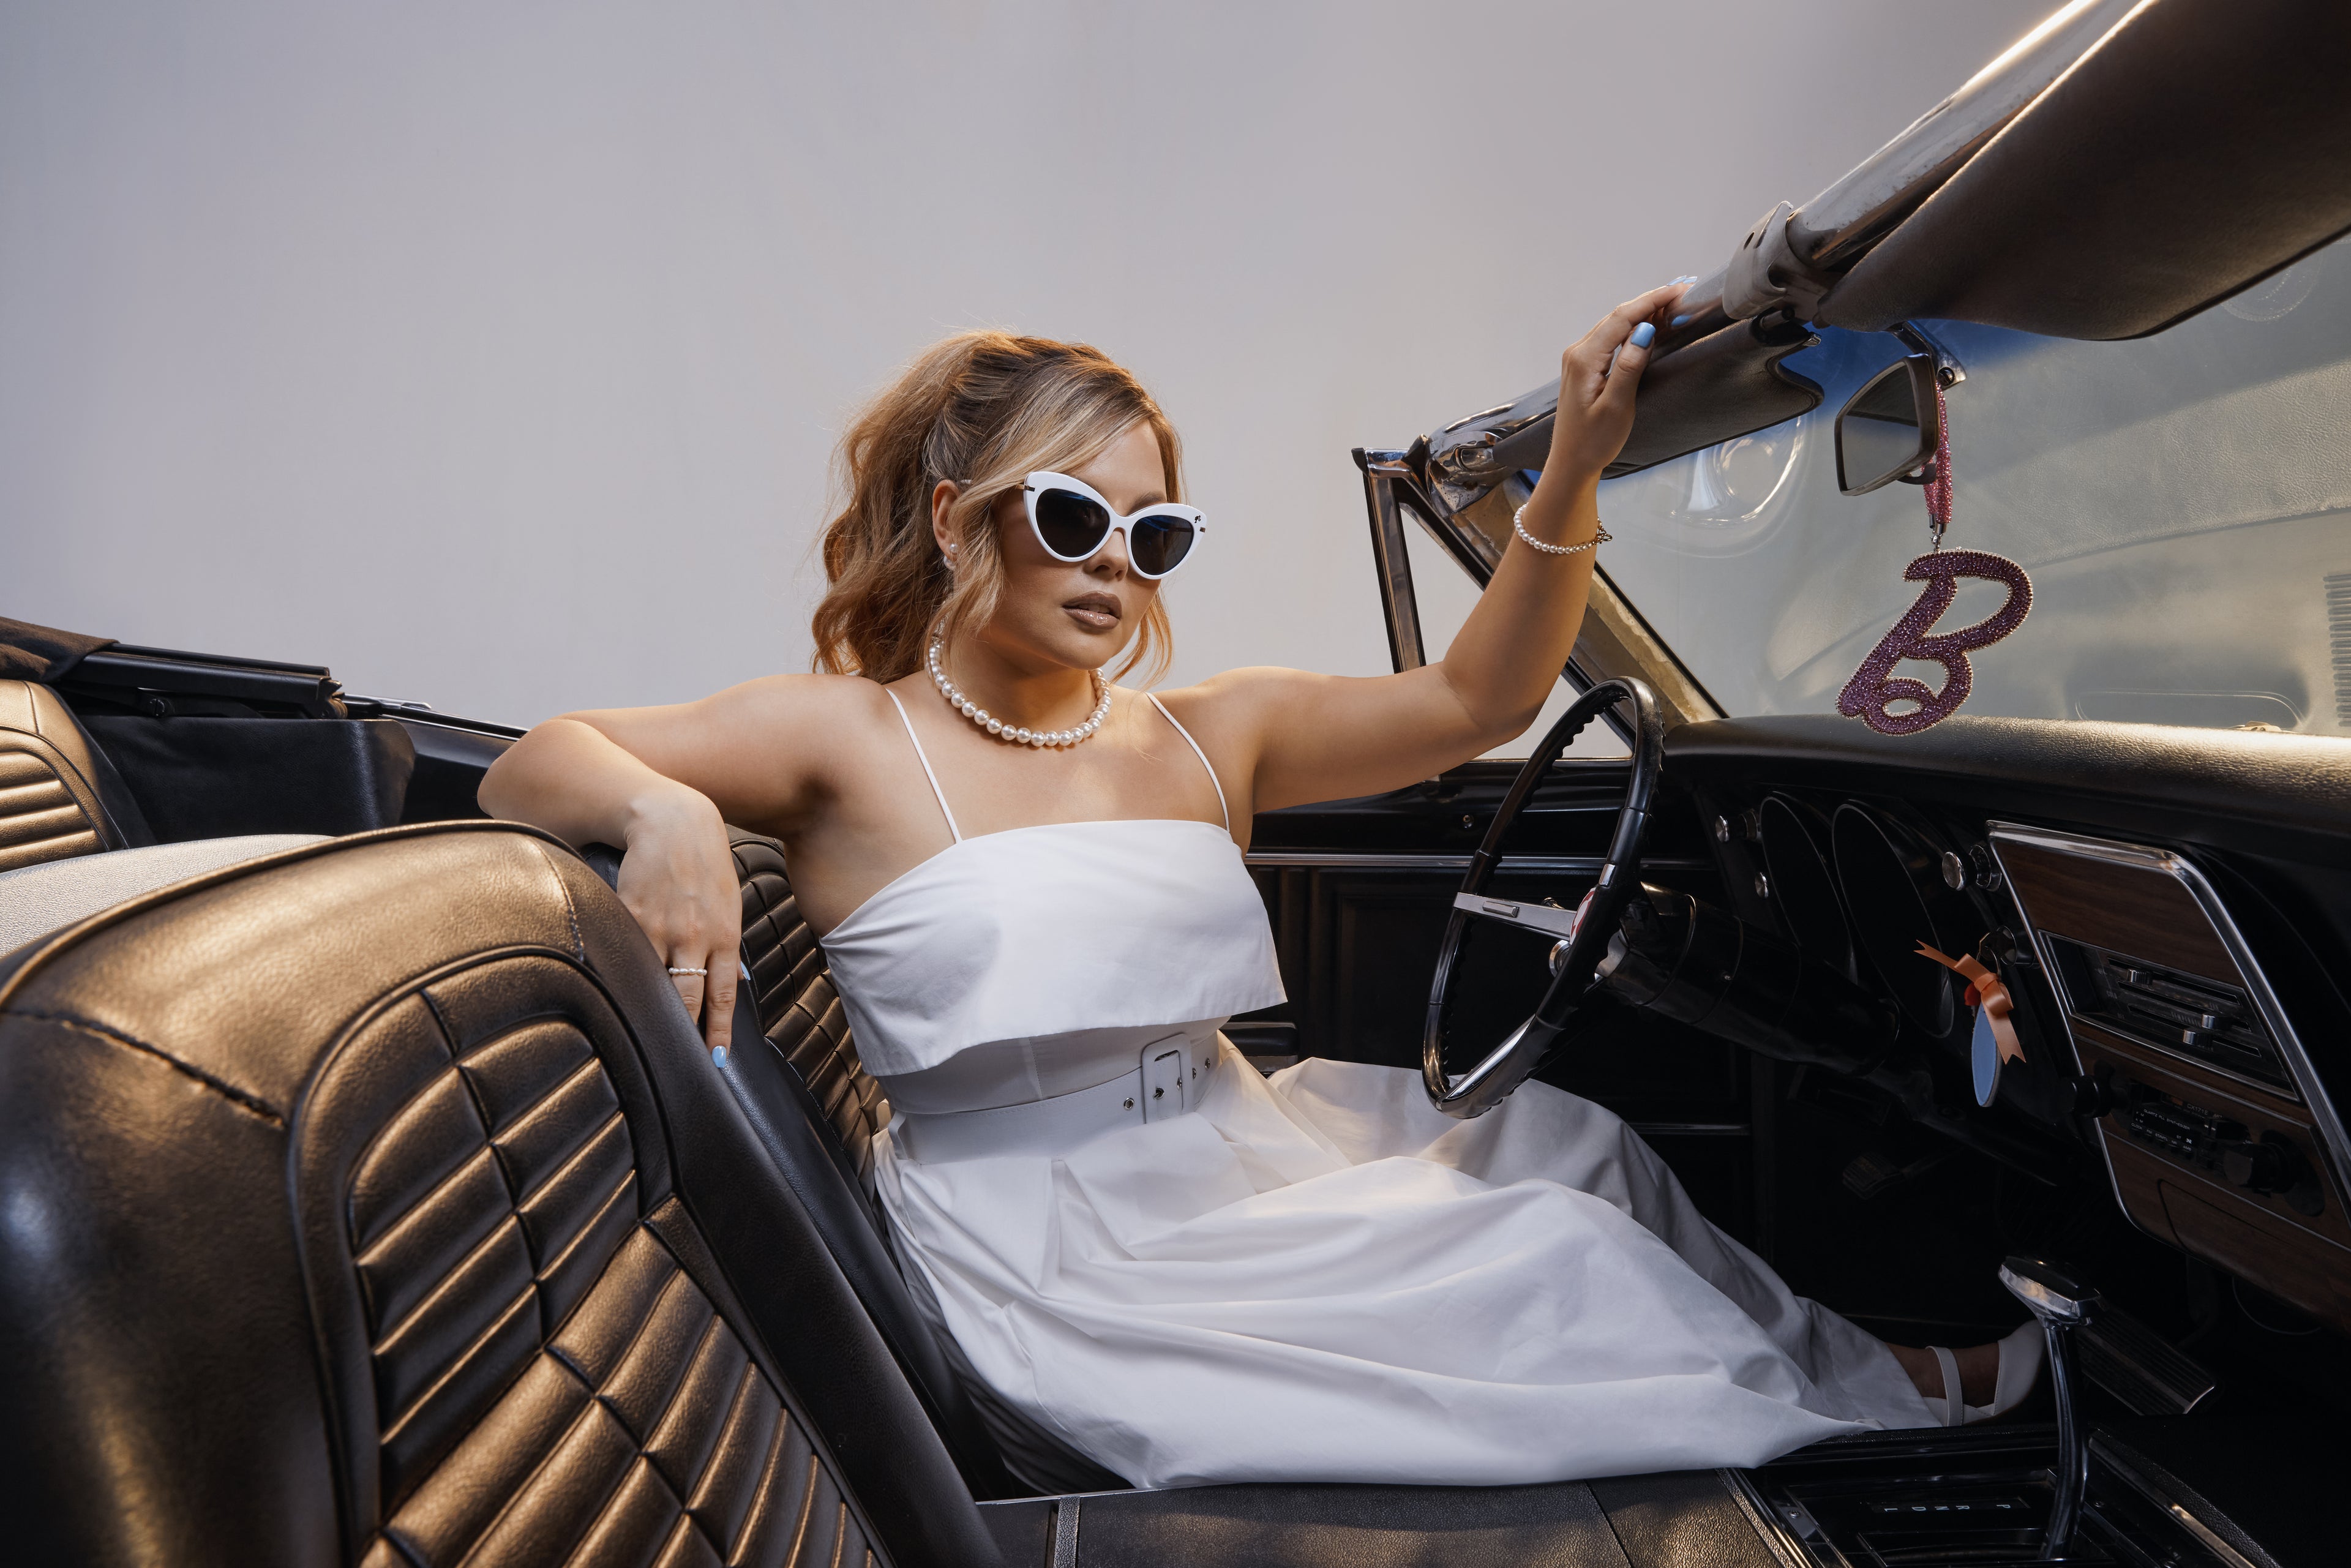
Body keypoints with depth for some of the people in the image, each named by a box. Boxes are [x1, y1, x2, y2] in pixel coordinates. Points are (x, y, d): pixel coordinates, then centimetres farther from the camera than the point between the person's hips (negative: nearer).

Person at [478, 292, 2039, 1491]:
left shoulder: (1206, 739, 4)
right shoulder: (852, 740, -8)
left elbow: (1474, 700, 1)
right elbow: (530, 768, -8)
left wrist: (1576, 466, -10)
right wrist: (666, 810, -31)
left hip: (1241, 1163, 6)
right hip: (1060, 1265, -6)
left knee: (1565, 1141, 4)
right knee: (1547, 1260, -8)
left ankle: (1810, 1356, 31)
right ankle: (1862, 1397, 20)